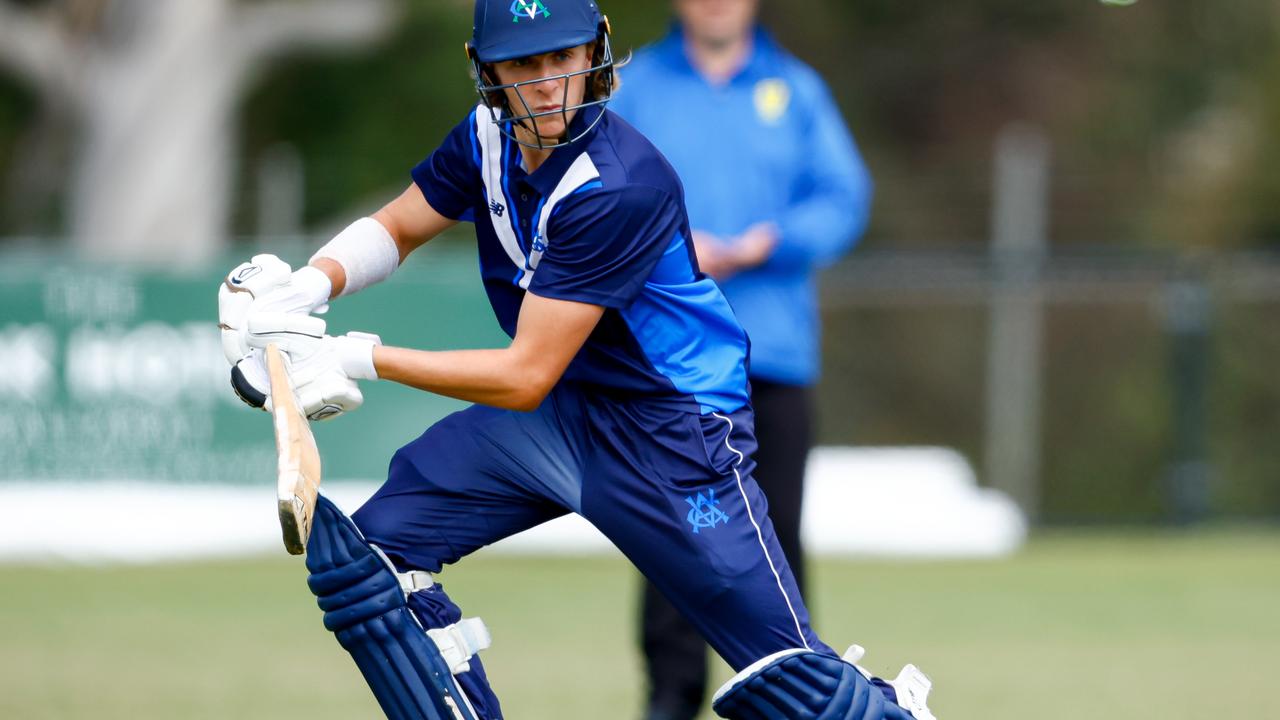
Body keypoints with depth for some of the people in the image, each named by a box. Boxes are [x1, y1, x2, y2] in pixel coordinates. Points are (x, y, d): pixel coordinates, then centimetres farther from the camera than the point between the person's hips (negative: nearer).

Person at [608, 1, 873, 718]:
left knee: (774, 526, -1)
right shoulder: (634, 87, 9)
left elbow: (844, 199, 5)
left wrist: (769, 243, -11)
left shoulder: (797, 89, 11)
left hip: (775, 344, 1)